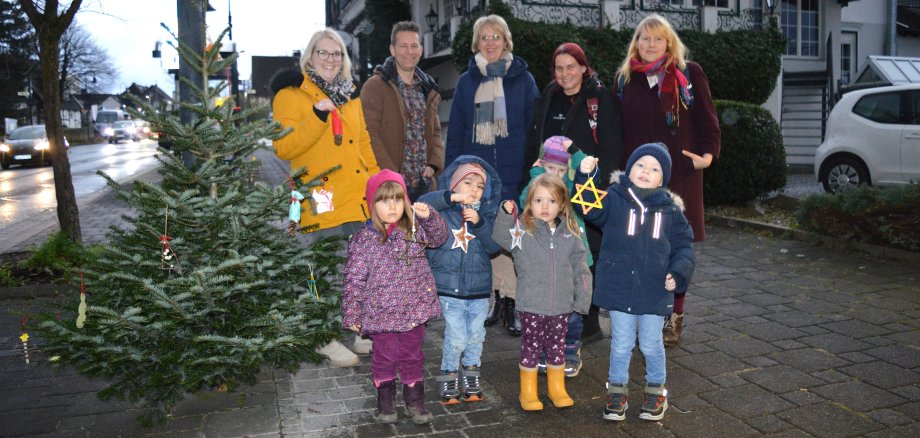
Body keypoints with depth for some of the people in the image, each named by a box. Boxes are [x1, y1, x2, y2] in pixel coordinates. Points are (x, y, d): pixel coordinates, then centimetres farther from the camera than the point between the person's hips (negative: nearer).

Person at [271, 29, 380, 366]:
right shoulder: (291, 94, -3)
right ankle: (326, 339, 13)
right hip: (321, 202, -6)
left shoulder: (349, 94, 17)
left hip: (358, 199, 7)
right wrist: (316, 118, -24)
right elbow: (283, 148, -14)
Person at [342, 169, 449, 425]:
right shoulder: (363, 240, -11)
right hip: (381, 314, -2)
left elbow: (439, 236, 2)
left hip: (414, 311, 3)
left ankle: (415, 400, 34)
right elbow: (354, 280, -8)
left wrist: (428, 216, -16)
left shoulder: (415, 229, -1)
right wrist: (352, 315, -6)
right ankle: (385, 400, 34)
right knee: (385, 358, 12)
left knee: (413, 357, 16)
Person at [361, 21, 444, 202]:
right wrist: (390, 174, -16)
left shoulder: (428, 89, 17)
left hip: (423, 184, 6)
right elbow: (371, 134, -10)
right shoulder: (375, 86, -2)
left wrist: (434, 164, 2)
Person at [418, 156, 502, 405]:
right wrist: (450, 197, -30)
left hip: (479, 289, 3)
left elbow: (495, 246, -5)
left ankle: (471, 377, 31)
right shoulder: (443, 210, -2)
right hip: (450, 289, -3)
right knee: (456, 338, -4)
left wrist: (479, 223, -19)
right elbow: (422, 204, -21)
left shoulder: (487, 214, 5)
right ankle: (449, 379, 17)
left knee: (476, 336, 12)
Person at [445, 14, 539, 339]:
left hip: (513, 172, -2)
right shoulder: (467, 81, 10)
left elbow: (534, 126, 2)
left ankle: (511, 302, 8)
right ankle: (491, 296, 19)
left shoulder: (523, 78, 5)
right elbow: (455, 130, 8)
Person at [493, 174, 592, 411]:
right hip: (532, 306, -3)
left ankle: (557, 388, 35)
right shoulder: (523, 232, -6)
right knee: (531, 347, 8)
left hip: (561, 306, 3)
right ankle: (528, 392, 24)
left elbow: (581, 269, 7)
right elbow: (501, 238, -23)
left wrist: (583, 298, 5)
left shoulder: (571, 234, 3)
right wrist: (506, 215, -37)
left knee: (557, 347, 16)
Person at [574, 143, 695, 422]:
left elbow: (683, 245, 6)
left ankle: (656, 389, 37)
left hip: (654, 291, 1)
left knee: (651, 344, 14)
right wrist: (584, 177, -32)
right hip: (620, 288, -1)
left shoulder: (670, 210, 2)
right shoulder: (615, 200, -4)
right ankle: (617, 390, 30)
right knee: (621, 344, 11)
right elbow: (590, 208, -19)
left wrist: (678, 272, -9)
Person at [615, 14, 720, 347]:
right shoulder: (626, 78, 12)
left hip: (680, 173, -2)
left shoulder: (688, 73, 4)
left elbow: (707, 118, 2)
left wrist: (708, 154, -12)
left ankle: (675, 316, 16)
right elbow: (618, 128, 14)